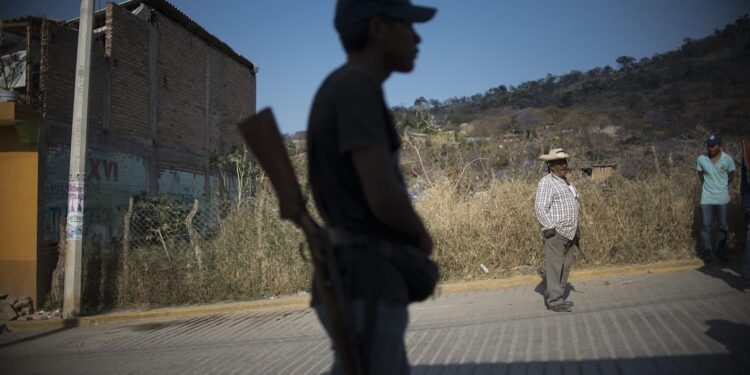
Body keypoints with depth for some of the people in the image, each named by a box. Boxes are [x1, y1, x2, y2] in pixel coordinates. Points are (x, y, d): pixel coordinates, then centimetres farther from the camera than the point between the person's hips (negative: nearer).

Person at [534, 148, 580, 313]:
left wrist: (575, 232, 21)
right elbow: (540, 208, -18)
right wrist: (550, 228, -19)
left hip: (569, 233, 9)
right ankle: (554, 301, 1)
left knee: (565, 267, 13)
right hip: (555, 233, -9)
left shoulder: (566, 182, 18)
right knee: (554, 267, -5)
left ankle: (559, 296, 23)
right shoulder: (547, 182, -11)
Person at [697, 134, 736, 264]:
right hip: (707, 198, 0)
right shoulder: (701, 159, -9)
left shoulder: (728, 159, -9)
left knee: (722, 226, 11)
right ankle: (706, 252, 15)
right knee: (706, 226, 3)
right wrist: (709, 185, 10)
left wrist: (721, 186, 12)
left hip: (722, 199, 0)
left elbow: (731, 175, 8)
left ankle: (721, 250, 24)